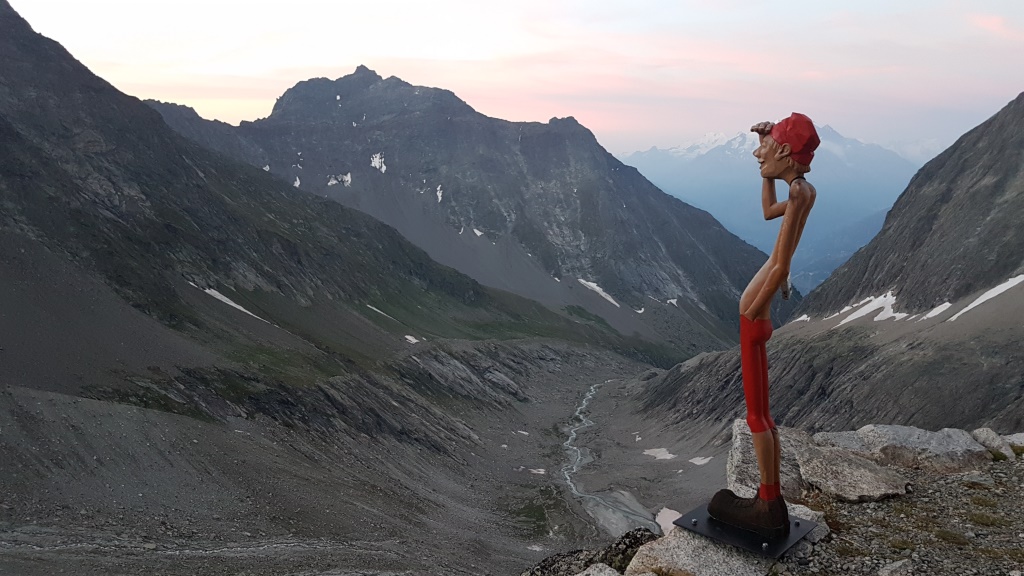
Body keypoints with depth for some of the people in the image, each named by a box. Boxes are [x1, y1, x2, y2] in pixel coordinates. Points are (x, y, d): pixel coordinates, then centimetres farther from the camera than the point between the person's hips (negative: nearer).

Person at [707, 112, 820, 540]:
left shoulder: (800, 194, -19)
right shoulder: (805, 191, 8)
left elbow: (781, 268, -25)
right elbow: (768, 212, 29)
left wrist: (753, 312, -18)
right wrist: (766, 166, 21)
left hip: (754, 316, -9)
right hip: (757, 313, 9)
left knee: (758, 416, 2)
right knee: (761, 413, 16)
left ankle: (770, 510, 15)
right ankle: (770, 502, 27)